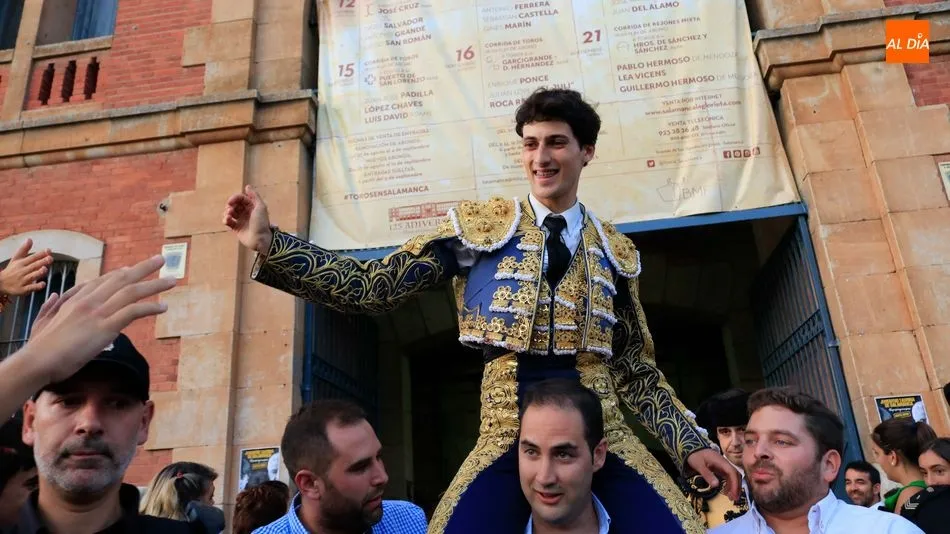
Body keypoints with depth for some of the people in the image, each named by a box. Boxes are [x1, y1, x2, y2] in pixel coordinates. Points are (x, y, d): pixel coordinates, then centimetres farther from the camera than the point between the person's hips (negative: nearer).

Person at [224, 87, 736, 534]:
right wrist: (269, 243, -12)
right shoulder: (479, 224, 3)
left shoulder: (615, 250, 10)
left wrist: (690, 444, 6)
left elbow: (636, 370, 14)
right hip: (507, 435, -1)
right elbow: (372, 287, -4)